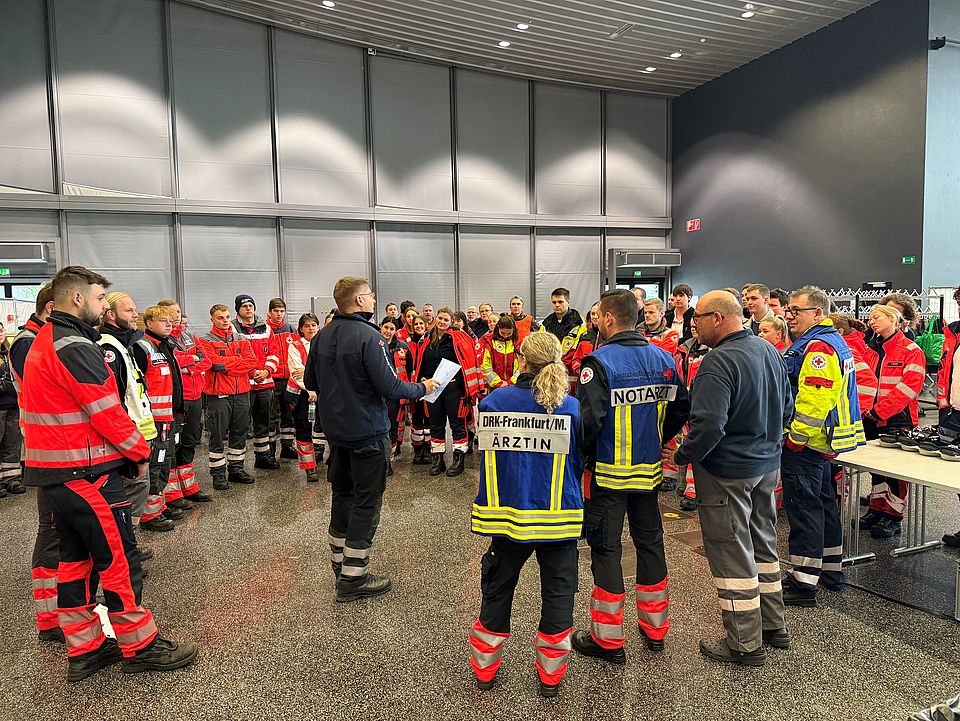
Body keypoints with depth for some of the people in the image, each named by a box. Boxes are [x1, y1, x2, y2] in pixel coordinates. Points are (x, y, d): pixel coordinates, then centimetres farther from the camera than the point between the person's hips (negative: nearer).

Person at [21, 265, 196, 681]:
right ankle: (138, 646, 13)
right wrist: (140, 452, -6)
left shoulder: (45, 342, 15)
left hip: (54, 470, 10)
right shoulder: (73, 347, -18)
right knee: (119, 560, 1)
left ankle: (83, 650, 26)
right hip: (86, 471, -10)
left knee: (75, 558, 15)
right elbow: (106, 413, -20)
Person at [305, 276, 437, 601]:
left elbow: (310, 382, 11)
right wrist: (422, 388, -5)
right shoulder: (368, 336, -19)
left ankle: (340, 566, 32)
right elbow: (389, 386, -22)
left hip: (335, 430, 7)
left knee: (342, 495, 19)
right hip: (367, 431, -7)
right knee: (366, 501, 2)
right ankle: (353, 579, 8)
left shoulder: (321, 337, 2)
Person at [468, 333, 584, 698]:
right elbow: (579, 462, 5)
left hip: (509, 511, 1)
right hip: (559, 516, -1)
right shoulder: (572, 407, -8)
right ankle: (550, 674, 23)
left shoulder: (495, 401, -8)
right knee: (558, 593, 14)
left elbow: (487, 457, 4)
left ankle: (484, 668, 30)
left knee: (497, 590, 17)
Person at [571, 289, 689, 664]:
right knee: (650, 543, 18)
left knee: (605, 550, 5)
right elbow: (681, 407, 7)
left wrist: (576, 452, -8)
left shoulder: (599, 362, -18)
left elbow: (588, 418, -25)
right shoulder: (663, 358, 2)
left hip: (608, 473, -6)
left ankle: (608, 639, 15)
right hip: (649, 470, 6)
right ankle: (654, 628, 32)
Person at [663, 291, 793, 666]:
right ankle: (773, 626, 35)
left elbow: (708, 425, -31)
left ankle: (745, 644, 17)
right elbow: (786, 409, 14)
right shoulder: (770, 351, 4)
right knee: (763, 546, 22)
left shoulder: (719, 361, -24)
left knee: (732, 556, 4)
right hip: (768, 464, 9)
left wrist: (681, 456, -16)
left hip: (727, 471, -9)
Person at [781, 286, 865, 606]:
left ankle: (803, 584, 3)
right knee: (823, 504, 20)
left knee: (803, 509, -5)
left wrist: (794, 439, -20)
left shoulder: (818, 347, -19)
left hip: (804, 446, -11)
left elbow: (814, 401, -27)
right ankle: (831, 571, 34)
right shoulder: (832, 340, 16)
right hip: (823, 442, 11)